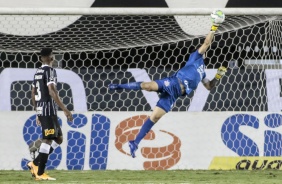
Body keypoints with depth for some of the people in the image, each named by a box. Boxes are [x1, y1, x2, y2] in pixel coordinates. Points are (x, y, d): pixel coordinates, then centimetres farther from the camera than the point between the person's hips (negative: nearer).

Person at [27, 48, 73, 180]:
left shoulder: (37, 72, 17)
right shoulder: (50, 71, -10)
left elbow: (33, 94, 20)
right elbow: (52, 92, -19)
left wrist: (38, 113, 28)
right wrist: (65, 110, -20)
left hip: (40, 109, 9)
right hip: (49, 109, -9)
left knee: (58, 138, 14)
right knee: (48, 140, -7)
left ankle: (35, 164, 9)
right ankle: (40, 173, -8)